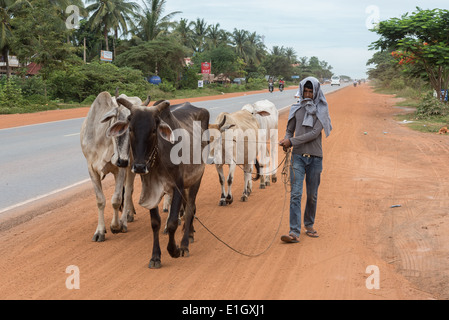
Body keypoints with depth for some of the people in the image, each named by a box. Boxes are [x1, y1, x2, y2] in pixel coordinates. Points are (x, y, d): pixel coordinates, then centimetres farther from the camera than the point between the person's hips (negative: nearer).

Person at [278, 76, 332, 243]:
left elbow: (314, 133, -11)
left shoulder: (321, 110, 1)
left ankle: (309, 225, 27)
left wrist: (292, 141, -15)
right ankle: (294, 232, -13)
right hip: (298, 156, 1)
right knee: (295, 194, -10)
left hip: (315, 157, -1)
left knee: (312, 195, 8)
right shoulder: (296, 109, 9)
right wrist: (286, 139, -7)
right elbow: (290, 130, 16)